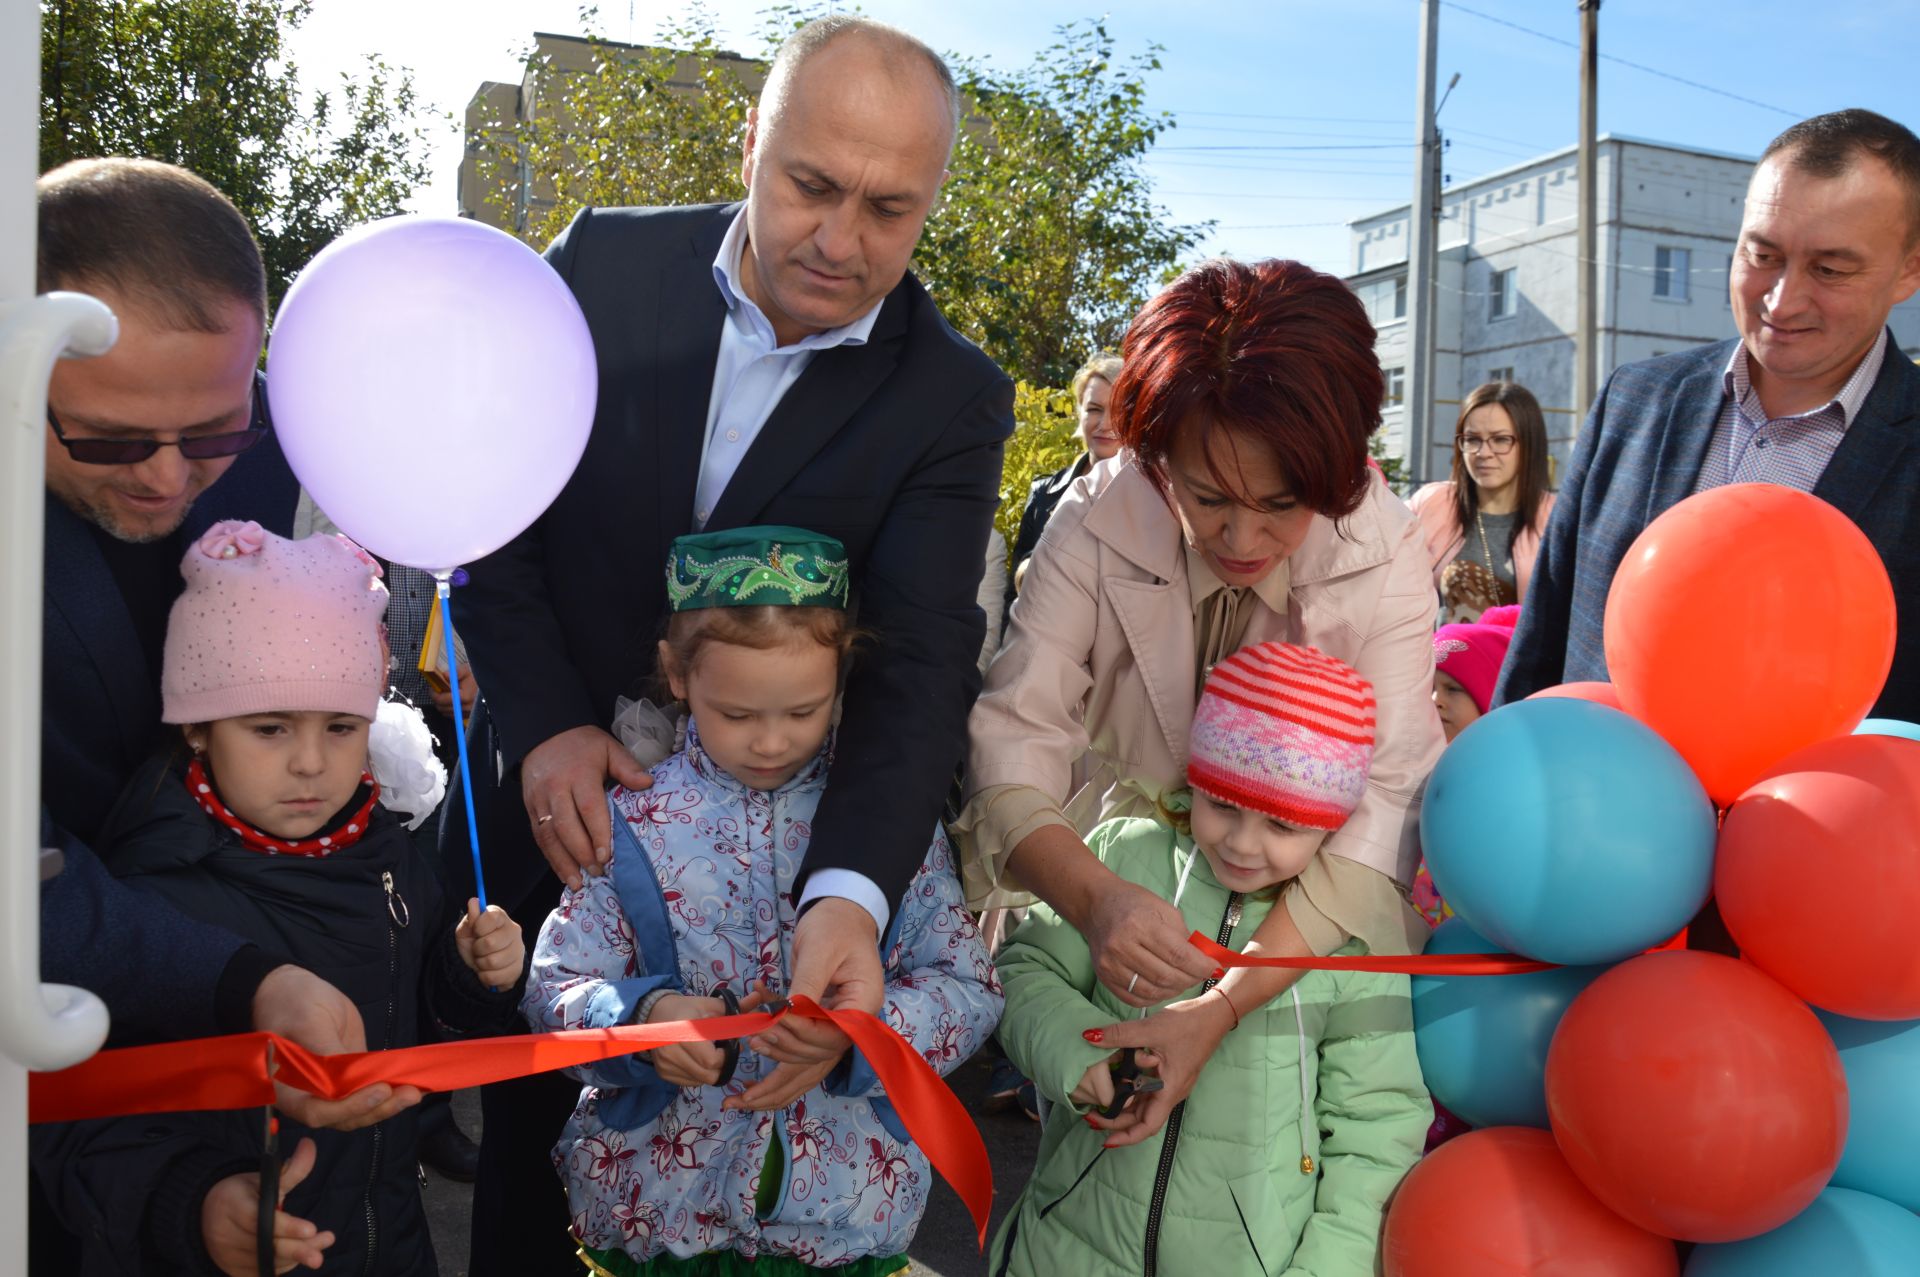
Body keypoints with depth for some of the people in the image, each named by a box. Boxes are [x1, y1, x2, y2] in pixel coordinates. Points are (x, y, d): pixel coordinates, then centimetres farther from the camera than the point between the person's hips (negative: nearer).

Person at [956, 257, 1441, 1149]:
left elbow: (1382, 807, -27)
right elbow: (1013, 740, -24)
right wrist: (1095, 898, -45)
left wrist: (1224, 1006, -40)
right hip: (1123, 868, 1)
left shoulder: (1385, 556, -20)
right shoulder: (1098, 521, -20)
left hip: (1303, 909, 0)